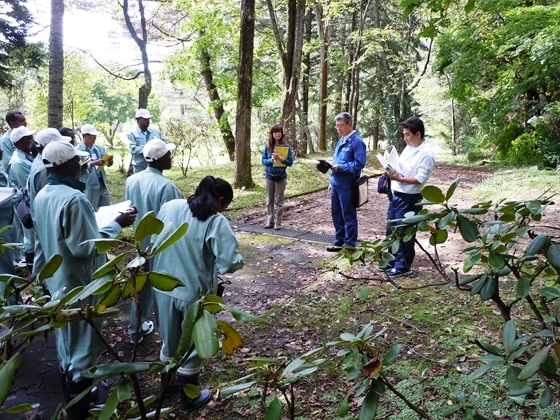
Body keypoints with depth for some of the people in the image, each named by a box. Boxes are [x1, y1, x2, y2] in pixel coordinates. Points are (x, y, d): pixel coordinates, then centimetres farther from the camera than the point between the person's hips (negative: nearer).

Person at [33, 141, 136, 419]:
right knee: (83, 344, 8)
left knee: (66, 338, 24)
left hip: (57, 280, 9)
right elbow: (85, 247, -26)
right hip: (80, 284, -9)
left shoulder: (42, 196, 1)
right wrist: (116, 225, -18)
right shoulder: (74, 199, -28)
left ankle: (69, 394, 43)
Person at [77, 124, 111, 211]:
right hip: (89, 186, -6)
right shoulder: (78, 150, -7)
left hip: (102, 183, 6)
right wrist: (93, 163, -27)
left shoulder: (99, 148, 10)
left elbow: (108, 163, 13)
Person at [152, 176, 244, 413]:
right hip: (195, 293, -5)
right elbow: (231, 263, -23)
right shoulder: (217, 222, -20)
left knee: (169, 340, 26)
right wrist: (237, 258, -1)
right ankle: (188, 399, 34)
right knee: (192, 346, 16)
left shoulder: (169, 207, -2)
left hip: (164, 288, 5)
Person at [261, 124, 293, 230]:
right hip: (269, 176, 2)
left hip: (281, 177, -2)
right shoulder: (268, 146, 0)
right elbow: (263, 160, 2)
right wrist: (271, 160, -17)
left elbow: (290, 162, -4)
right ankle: (269, 221, 18)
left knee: (279, 201, 5)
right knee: (269, 200, 10)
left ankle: (278, 223, 11)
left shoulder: (286, 146, -5)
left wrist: (281, 158, -20)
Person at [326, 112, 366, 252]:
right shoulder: (340, 141, 14)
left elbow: (359, 164, -19)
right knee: (336, 214, 16)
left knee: (348, 216, 3)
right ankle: (339, 241, 29)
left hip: (347, 185, -8)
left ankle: (350, 245, 15)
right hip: (336, 184, 9)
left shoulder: (357, 141, -13)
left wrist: (340, 167, -20)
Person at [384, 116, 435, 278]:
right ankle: (392, 262, 31)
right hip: (396, 195, 9)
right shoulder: (408, 148, 11)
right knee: (391, 231, 16)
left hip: (409, 199, -9)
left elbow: (420, 179, -22)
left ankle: (403, 267, 17)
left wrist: (400, 178, -22)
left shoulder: (426, 154, -16)